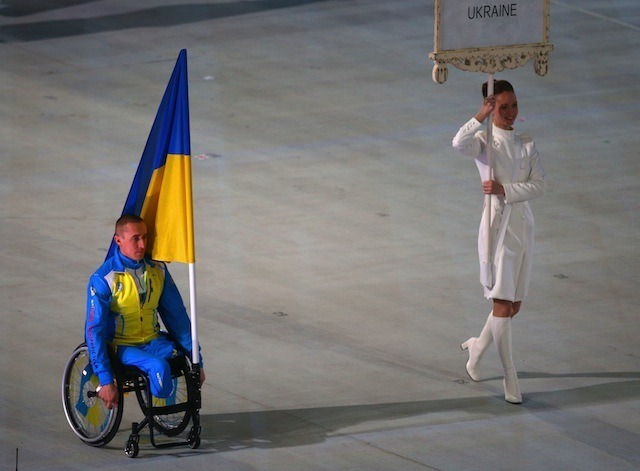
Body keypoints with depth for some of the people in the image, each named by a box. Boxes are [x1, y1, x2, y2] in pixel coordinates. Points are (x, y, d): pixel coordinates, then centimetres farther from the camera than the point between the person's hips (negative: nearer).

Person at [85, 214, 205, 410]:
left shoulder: (158, 269, 1)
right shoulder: (103, 279, -14)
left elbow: (176, 315, 8)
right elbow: (94, 330, -14)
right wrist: (105, 381, -20)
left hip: (153, 341, 5)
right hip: (120, 346, -5)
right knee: (158, 366, -32)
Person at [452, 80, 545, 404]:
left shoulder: (527, 145, 9)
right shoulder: (484, 142, -3)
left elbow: (539, 185, -2)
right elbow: (460, 144, -27)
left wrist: (504, 189, -15)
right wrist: (481, 117, -32)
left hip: (523, 223, 5)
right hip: (497, 223, -5)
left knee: (514, 305, 12)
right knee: (502, 304, -8)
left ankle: (477, 347, 37)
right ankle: (510, 377, -3)